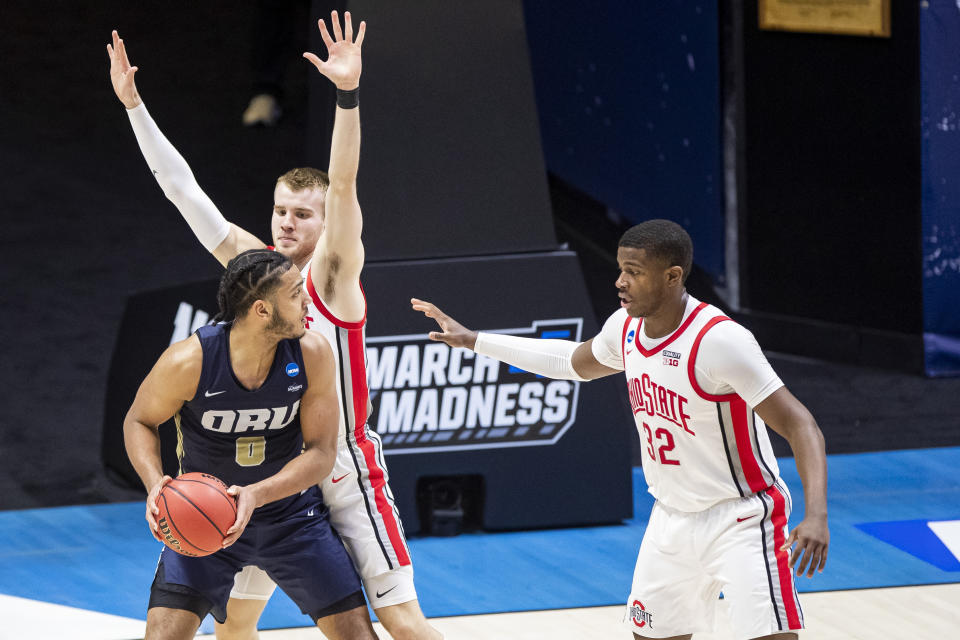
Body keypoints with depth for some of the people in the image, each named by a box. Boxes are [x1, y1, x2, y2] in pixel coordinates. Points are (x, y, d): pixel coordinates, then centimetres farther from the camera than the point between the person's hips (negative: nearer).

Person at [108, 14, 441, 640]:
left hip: (344, 470, -5)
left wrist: (348, 92, -40)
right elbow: (184, 190, 1)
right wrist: (134, 106, -4)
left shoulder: (333, 272, -10)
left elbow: (343, 184, -26)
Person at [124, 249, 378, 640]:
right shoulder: (189, 361, -25)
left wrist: (256, 494, -32)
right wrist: (154, 483, -26)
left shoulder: (311, 355, -19)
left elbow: (320, 453, -15)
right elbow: (139, 421, -6)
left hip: (290, 514, 2)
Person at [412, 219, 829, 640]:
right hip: (672, 521, 8)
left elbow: (799, 425, -25)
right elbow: (575, 361, 23)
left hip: (740, 522, -8)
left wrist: (816, 515, -39)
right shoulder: (627, 327, -1)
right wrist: (473, 341, 26)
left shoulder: (719, 340, -25)